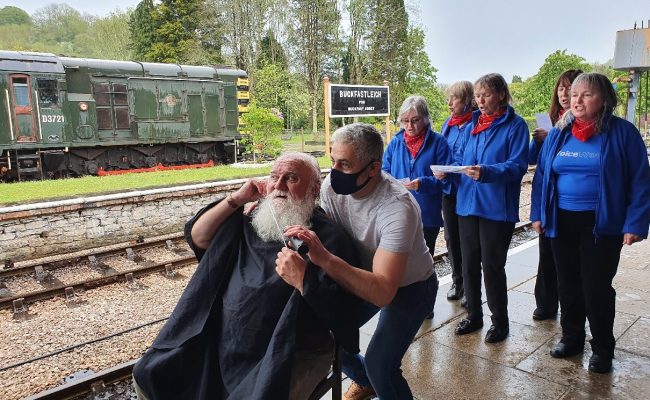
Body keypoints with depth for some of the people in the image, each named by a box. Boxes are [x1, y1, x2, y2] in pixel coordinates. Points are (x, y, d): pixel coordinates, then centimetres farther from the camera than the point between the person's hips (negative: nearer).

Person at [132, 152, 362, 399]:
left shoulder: (329, 237, -10)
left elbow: (341, 312, -16)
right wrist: (236, 199, 0)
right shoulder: (252, 224, 11)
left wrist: (302, 279, -29)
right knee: (151, 375, 4)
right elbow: (197, 237, 8)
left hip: (290, 357, -5)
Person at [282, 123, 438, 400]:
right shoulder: (333, 185, -18)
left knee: (379, 363, -18)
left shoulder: (398, 208, -37)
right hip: (364, 277, 6)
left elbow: (382, 293, -42)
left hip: (410, 286, -5)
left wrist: (325, 259, -53)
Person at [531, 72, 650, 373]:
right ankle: (572, 337, 32)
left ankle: (602, 348, 24)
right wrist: (538, 213, 4)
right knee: (568, 284, 14)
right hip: (561, 222, 4)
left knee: (596, 288, 4)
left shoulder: (622, 132, -6)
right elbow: (542, 175, 9)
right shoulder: (558, 134, 6)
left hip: (602, 225, -4)